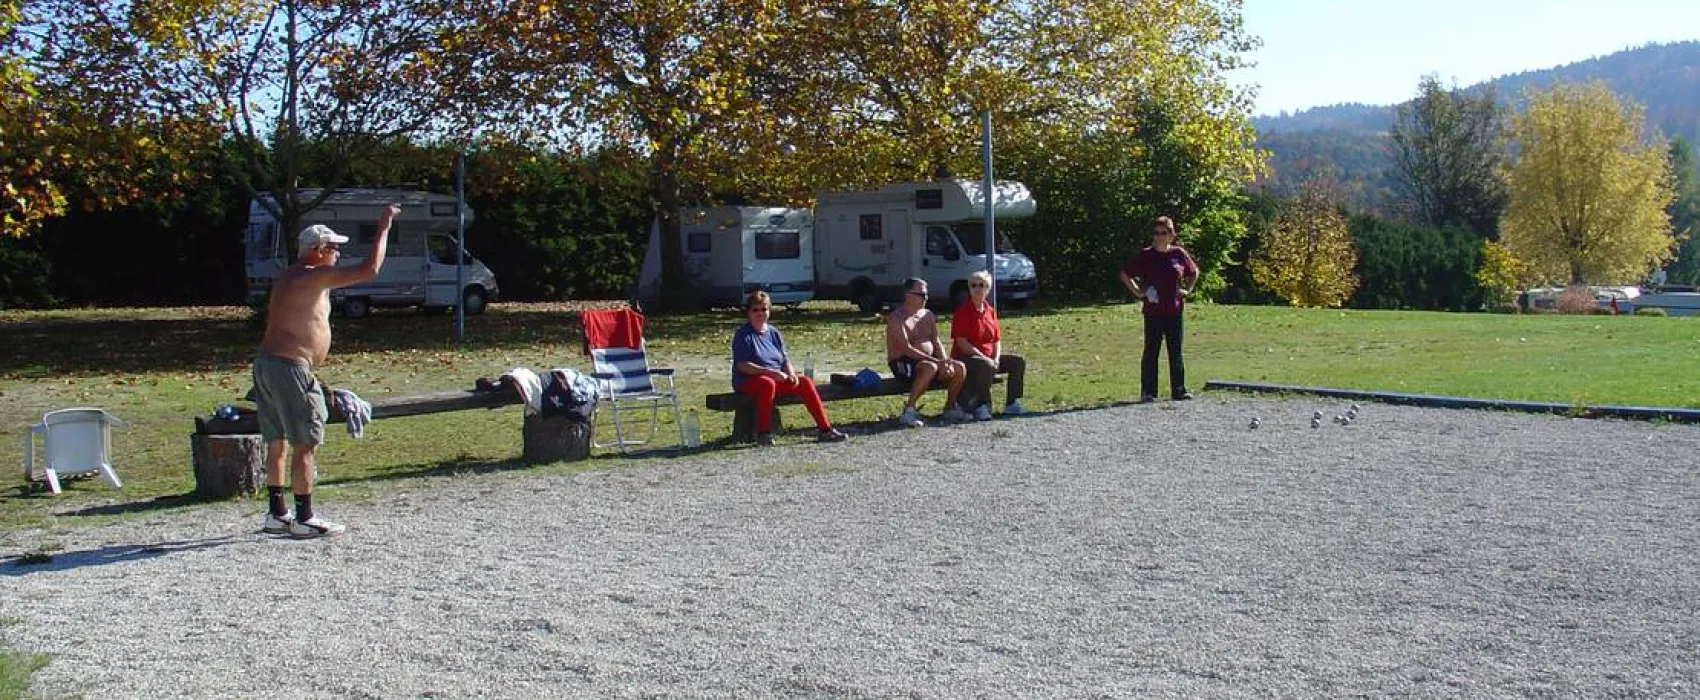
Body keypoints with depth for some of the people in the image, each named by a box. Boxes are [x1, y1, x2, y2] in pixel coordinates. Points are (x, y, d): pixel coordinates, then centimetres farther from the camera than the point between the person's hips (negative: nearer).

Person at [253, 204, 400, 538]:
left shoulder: (288, 277, 16)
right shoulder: (314, 277, -14)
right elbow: (369, 270, -18)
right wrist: (383, 228, -10)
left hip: (266, 362, 10)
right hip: (290, 369, -10)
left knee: (277, 444, 15)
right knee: (305, 446, -3)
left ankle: (277, 513, 23)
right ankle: (304, 518, 1)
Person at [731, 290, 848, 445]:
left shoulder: (773, 332, 15)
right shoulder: (743, 334, -5)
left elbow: (785, 360, 14)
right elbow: (742, 366, -15)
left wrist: (791, 374, -9)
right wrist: (770, 372, -24)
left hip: (777, 379, 6)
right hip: (749, 381, -6)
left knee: (805, 382, -13)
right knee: (767, 384, -38)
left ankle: (825, 429, -14)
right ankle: (763, 434, -32)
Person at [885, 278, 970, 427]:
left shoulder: (928, 315, 14)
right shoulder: (897, 318, -13)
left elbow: (937, 343, 12)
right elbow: (906, 349, -23)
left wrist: (946, 362, -10)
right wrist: (938, 361, -28)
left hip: (926, 361, 8)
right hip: (902, 363, -8)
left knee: (960, 368, -8)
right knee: (930, 368, -37)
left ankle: (950, 408, 9)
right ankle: (908, 410, -30)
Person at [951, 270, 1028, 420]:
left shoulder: (990, 312, 12)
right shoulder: (962, 312, -9)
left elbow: (997, 340, 14)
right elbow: (962, 343, -17)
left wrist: (996, 358, -7)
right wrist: (984, 358, -22)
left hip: (989, 357, 8)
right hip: (965, 357, -8)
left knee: (1018, 362, -5)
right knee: (987, 367, -37)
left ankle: (1011, 404, -1)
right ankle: (982, 406, -24)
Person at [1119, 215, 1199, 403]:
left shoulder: (1179, 254, 4)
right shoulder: (1145, 255, -2)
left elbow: (1194, 272, 21)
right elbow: (1125, 274, 5)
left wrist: (1187, 290, 9)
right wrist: (1137, 292, -3)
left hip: (1174, 310, 2)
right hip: (1153, 312, -2)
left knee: (1176, 351, 7)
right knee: (1151, 352, 1)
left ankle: (1179, 390, 14)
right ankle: (1148, 392, 5)